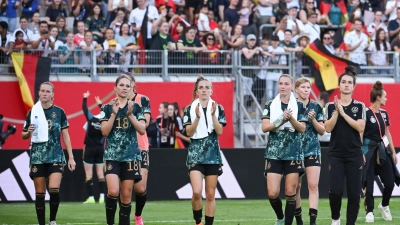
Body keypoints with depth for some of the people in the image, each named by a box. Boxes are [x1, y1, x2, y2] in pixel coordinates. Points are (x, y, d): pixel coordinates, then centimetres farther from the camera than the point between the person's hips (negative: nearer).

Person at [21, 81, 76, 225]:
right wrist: (28, 132, -12)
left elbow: (65, 135, 6)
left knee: (54, 189, -17)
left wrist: (71, 157, 1)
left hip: (56, 156, -1)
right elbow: (24, 136, 12)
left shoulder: (59, 112, 2)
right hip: (37, 157, 1)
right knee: (40, 194, 3)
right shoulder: (32, 112, 4)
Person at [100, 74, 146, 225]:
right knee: (113, 192, -17)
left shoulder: (136, 107, 5)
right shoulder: (108, 108, 3)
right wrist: (114, 113, -15)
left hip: (131, 156, 2)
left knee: (126, 195, 3)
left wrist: (130, 115, -15)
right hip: (112, 155, -2)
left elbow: (142, 130, -4)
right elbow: (104, 132, -6)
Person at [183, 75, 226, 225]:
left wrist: (213, 114, -17)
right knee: (197, 192, -15)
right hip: (195, 153, -1)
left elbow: (219, 131, -6)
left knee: (210, 194, 4)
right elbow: (189, 132, -5)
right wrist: (197, 117, -18)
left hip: (213, 154, 1)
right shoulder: (190, 109, 2)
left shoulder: (218, 108, 4)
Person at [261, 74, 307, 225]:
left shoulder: (299, 106, 4)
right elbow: (264, 127, -4)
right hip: (274, 153, 0)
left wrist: (291, 119, -21)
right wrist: (281, 120, -19)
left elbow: (302, 129, -3)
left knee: (290, 193, -1)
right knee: (272, 193, -6)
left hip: (293, 153, 0)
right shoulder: (270, 105, 5)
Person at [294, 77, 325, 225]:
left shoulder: (316, 107, 3)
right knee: (296, 187, 4)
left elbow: (322, 131, 3)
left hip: (312, 151, 0)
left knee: (313, 185, -10)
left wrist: (313, 120, -13)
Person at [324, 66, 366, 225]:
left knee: (354, 193, -3)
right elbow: (328, 128, -5)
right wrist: (337, 111, -15)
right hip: (336, 154, 0)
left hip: (354, 155, 0)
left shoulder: (360, 106, 3)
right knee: (335, 191, -12)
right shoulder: (331, 106, 4)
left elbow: (360, 127, -10)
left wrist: (343, 113, -14)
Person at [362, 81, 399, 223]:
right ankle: (370, 212, 6)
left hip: (382, 150, 7)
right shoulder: (366, 113, -12)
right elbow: (360, 135, -12)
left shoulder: (384, 114, 10)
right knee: (369, 183, -3)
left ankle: (384, 206, 26)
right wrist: (361, 153, -17)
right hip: (369, 151, -6)